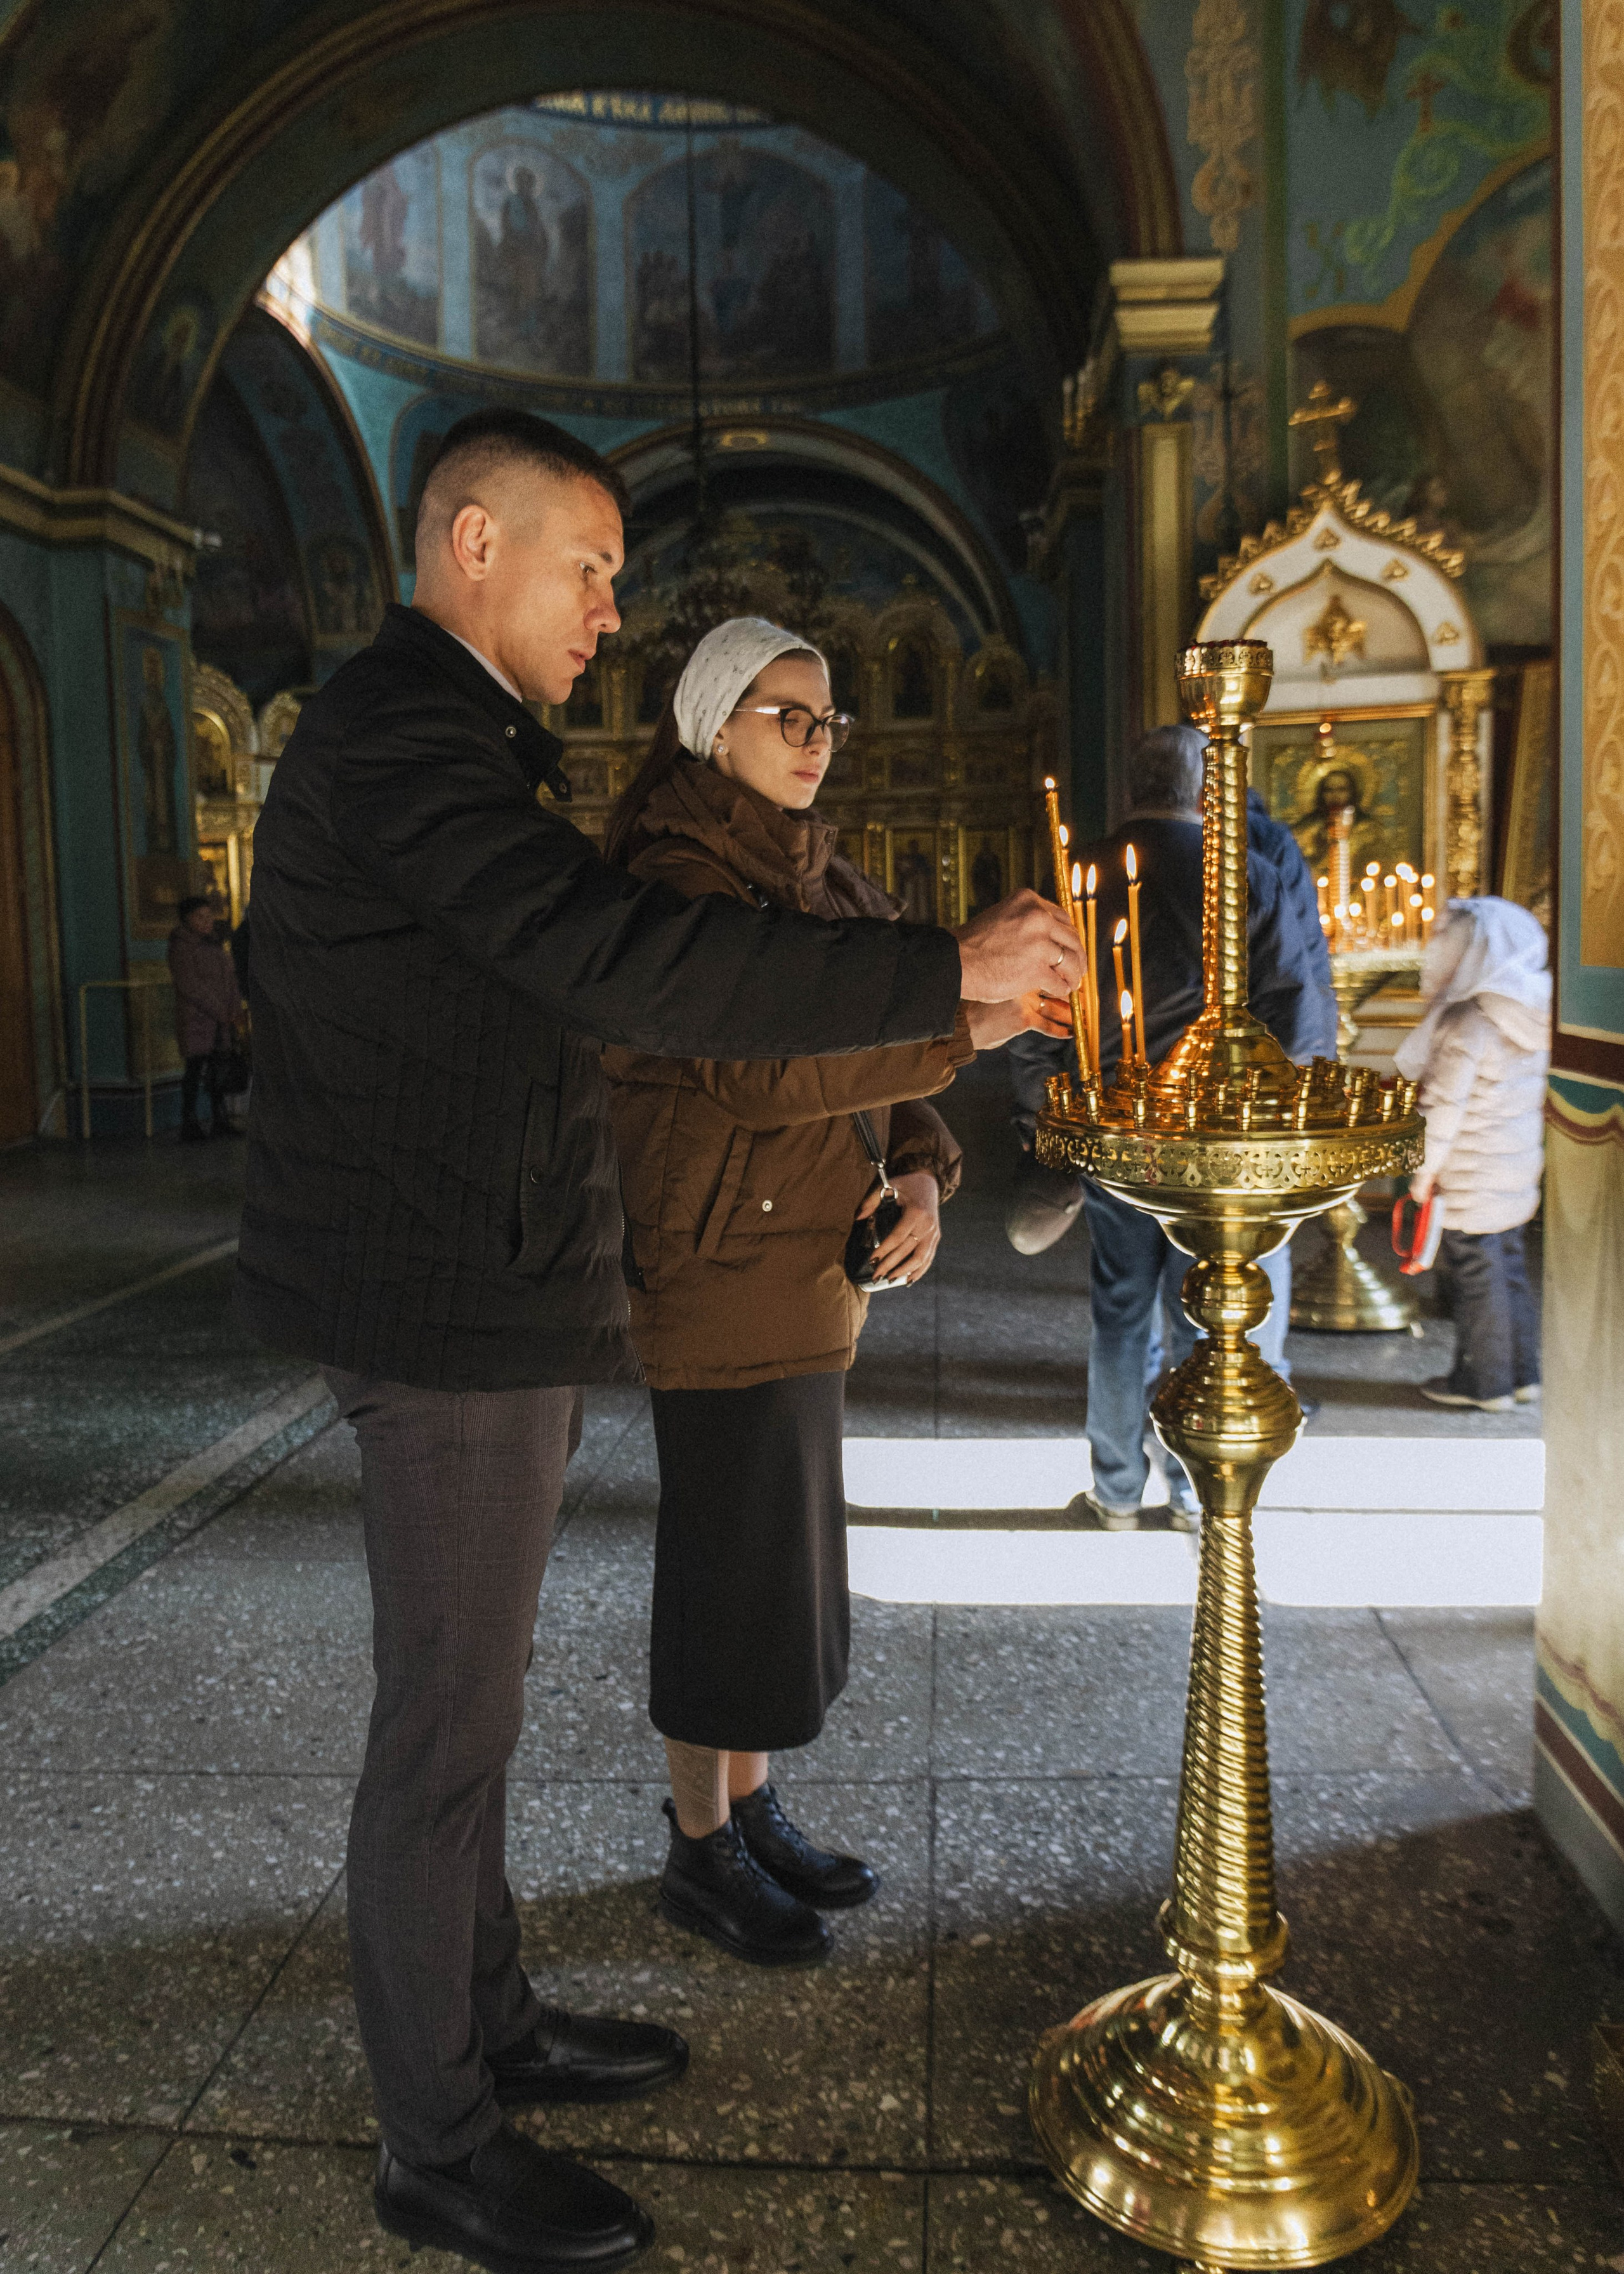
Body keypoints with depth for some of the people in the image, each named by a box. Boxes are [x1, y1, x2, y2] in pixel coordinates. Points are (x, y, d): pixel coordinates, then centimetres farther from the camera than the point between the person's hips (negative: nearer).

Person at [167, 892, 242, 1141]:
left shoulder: (214, 945, 16)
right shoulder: (181, 947, -8)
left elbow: (229, 977, 16)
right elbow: (190, 985, -16)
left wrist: (234, 1007, 1)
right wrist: (219, 1011, -16)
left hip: (219, 1021, 7)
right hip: (195, 1021, -7)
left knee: (218, 1070, 9)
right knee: (194, 1070, -6)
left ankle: (219, 1121, 15)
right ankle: (190, 1125, -2)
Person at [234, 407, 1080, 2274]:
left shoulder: (448, 735, 19)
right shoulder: (401, 734, -17)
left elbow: (558, 975, 20)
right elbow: (621, 961, -29)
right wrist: (946, 973, -27)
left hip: (478, 1300, 11)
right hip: (445, 1309, -11)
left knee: (465, 1703, 19)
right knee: (445, 1728, 2)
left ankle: (490, 2027, 37)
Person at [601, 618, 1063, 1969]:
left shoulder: (814, 878, 15)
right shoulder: (680, 877, -13)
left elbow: (871, 1052, 16)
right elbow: (752, 1071, -26)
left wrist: (922, 1171, -2)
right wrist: (960, 1026, -29)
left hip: (810, 1269, 9)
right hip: (721, 1265, -9)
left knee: (782, 1550, 16)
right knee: (730, 1557, 1)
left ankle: (750, 1811, 32)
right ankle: (701, 1853, 19)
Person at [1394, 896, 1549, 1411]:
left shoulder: (1469, 1020, -20)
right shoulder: (1530, 1019, 5)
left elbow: (1445, 1103, -19)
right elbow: (1536, 1094, 13)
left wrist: (1427, 1169, -12)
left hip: (1471, 1176, -8)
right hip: (1517, 1169, 8)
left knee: (1473, 1276, 3)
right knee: (1508, 1268, 17)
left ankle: (1485, 1383, 13)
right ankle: (1523, 1373, 25)